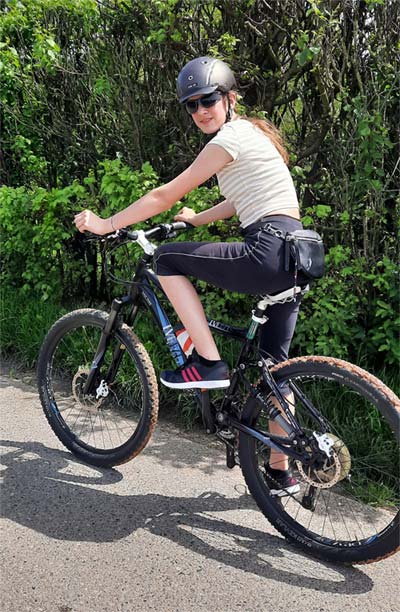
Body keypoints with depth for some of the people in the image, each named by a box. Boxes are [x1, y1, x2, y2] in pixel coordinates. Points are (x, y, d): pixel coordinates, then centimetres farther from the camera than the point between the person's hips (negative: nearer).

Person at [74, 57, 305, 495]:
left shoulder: (232, 136, -6)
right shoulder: (252, 133, 22)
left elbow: (166, 195, -6)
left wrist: (106, 224, 1)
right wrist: (196, 219, 38)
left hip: (268, 252, -10)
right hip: (294, 257, 10)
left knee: (167, 259, 1)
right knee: (272, 365, 14)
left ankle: (209, 364, 0)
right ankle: (280, 472, 25)